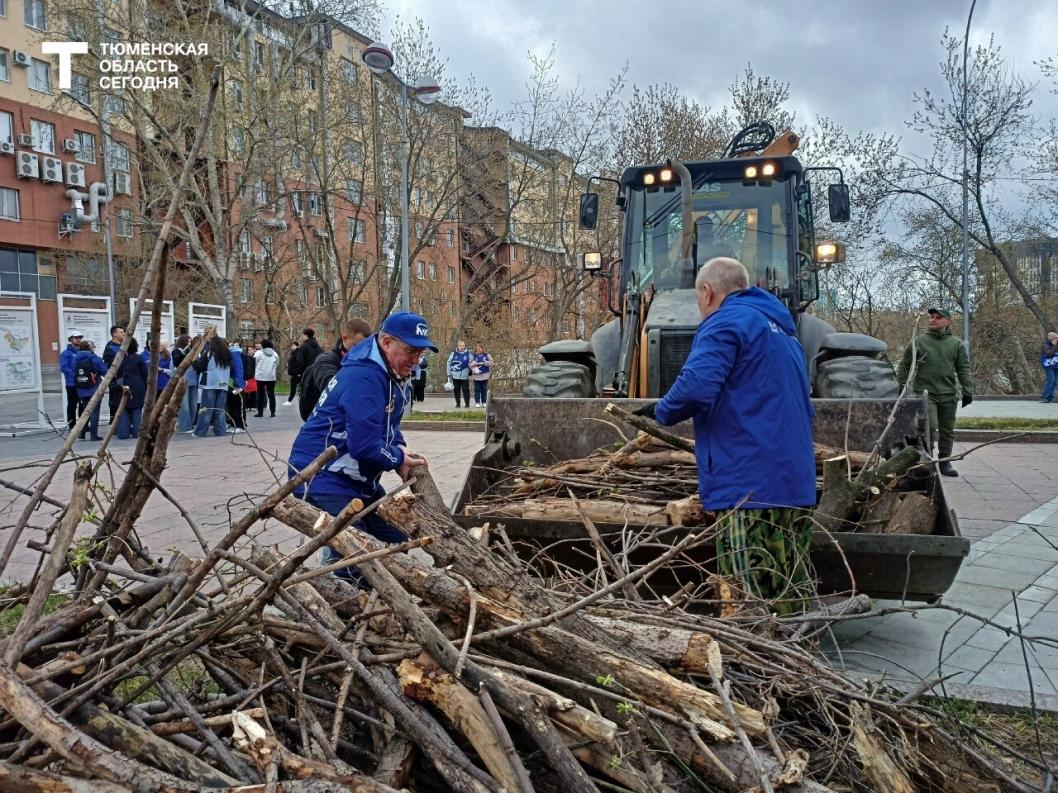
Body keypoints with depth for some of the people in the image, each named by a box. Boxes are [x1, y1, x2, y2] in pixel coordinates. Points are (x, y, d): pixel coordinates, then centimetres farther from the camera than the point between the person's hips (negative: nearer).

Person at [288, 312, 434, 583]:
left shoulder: (393, 376, 7)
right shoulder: (363, 377, -25)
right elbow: (364, 446, -29)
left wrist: (401, 449, -1)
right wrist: (398, 460, -11)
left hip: (358, 480, 10)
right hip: (323, 480, -10)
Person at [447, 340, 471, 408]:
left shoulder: (468, 354, 2)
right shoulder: (453, 354, 3)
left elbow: (471, 364, 4)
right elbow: (449, 364, 8)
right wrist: (449, 374, 6)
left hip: (464, 376, -1)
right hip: (455, 376, 1)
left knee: (465, 390, -2)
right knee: (456, 390, 8)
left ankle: (467, 403, 8)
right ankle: (457, 403, 18)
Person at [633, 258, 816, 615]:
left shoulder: (727, 321, -7)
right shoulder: (783, 330, 23)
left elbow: (696, 386, -23)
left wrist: (662, 411, -4)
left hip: (748, 483, -9)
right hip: (797, 484, 9)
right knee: (790, 600, 13)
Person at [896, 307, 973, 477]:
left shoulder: (956, 343, 7)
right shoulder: (919, 341, 1)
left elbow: (963, 368, 7)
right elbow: (904, 364, 6)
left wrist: (967, 390, 0)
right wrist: (900, 385, 1)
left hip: (948, 394, 3)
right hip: (925, 393, -3)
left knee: (947, 430, 10)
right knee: (930, 426, -15)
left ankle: (945, 462, 20)